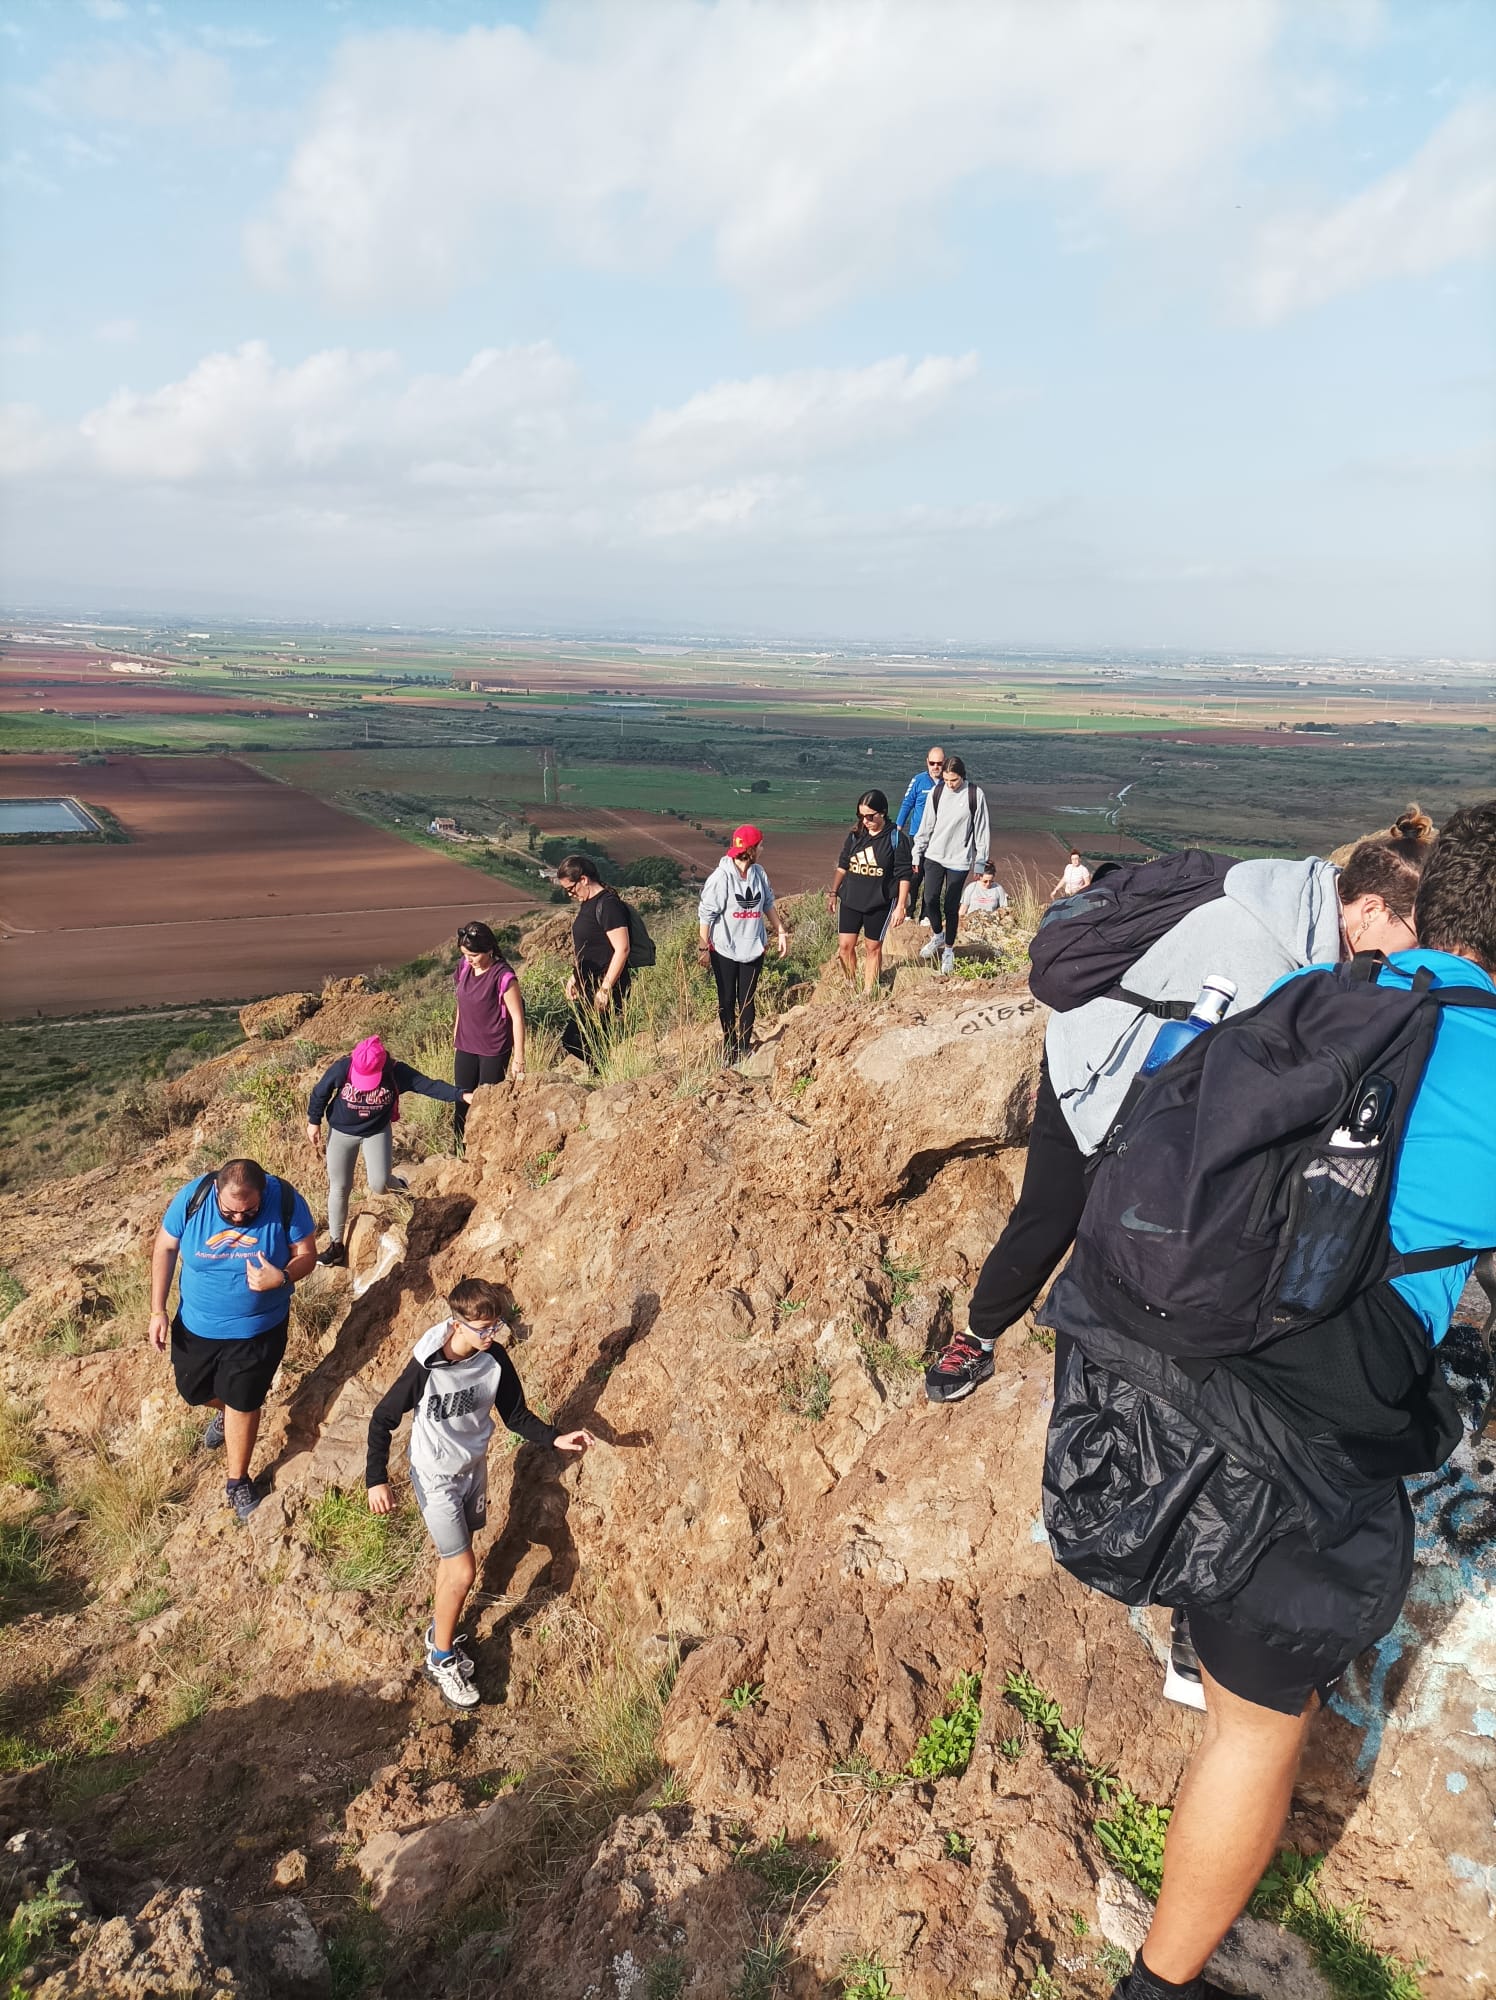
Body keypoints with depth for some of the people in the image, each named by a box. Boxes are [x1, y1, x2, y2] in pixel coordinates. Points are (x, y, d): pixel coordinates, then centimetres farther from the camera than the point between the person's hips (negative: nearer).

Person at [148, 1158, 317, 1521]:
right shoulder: (192, 1198, -22)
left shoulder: (286, 1202, -26)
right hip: (196, 1324, 3)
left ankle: (237, 1481, 36)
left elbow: (307, 1253, -14)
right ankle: (226, 1410, 59)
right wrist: (158, 1310, -7)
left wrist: (282, 1278, -36)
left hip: (258, 1328, -2)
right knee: (193, 1390, 23)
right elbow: (165, 1248, -7)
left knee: (243, 1403, 11)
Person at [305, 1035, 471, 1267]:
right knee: (339, 1188, 4)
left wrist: (462, 1095, -32)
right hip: (341, 1133, 1)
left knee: (379, 1184, -13)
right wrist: (314, 1121, 1)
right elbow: (320, 1092, -9)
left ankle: (400, 1189, 26)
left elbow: (429, 1085, -24)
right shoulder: (342, 1068, -26)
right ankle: (336, 1244, 18)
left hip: (376, 1132, 0)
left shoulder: (397, 1073, -24)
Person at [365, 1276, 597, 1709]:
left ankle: (440, 1631, 43)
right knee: (463, 1571, -2)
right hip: (436, 1479, -5)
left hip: (474, 1470, 5)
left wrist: (556, 1438, -19)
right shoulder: (426, 1369, -28)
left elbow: (517, 1416, -5)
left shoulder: (495, 1360, -15)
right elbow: (382, 1420, -16)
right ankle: (440, 1661, 20)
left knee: (452, 1559, 20)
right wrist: (376, 1479, -21)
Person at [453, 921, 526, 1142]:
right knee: (462, 1101, 11)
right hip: (465, 1046, 6)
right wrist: (457, 1029, 20)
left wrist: (518, 1059, -17)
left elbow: (517, 1017, -17)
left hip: (494, 1051, -6)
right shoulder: (463, 966, -3)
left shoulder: (503, 976, -21)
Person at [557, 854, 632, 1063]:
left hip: (604, 993, -10)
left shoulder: (607, 904, -15)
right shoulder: (587, 904, 15)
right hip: (587, 991, 10)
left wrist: (605, 990, -21)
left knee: (574, 1042, -11)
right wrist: (575, 977, 21)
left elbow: (622, 949, -21)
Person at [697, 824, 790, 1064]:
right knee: (727, 1000, 10)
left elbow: (769, 903, 13)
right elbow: (706, 913, -12)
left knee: (747, 999, 10)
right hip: (724, 949, -4)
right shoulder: (721, 877, -17)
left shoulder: (758, 873, 0)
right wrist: (704, 948, -11)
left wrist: (781, 932, 12)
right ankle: (729, 1046, 24)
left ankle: (745, 1045, 21)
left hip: (753, 948, 4)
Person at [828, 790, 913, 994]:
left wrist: (901, 906, -12)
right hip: (850, 900, 4)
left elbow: (904, 876, -9)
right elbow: (842, 866, 13)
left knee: (873, 948, 8)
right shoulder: (855, 835, 2)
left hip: (879, 904, -4)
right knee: (844, 946, 2)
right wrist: (833, 893, 13)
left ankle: (867, 992, 19)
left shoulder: (896, 839, -11)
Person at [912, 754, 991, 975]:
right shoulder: (936, 793, 1)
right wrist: (917, 854, 7)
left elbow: (982, 830, -1)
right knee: (931, 900, -4)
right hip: (934, 856, 2)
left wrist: (980, 861, 0)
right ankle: (937, 936, 24)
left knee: (951, 906, 2)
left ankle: (948, 949, 20)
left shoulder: (975, 795, -6)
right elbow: (926, 826, 8)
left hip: (959, 859, -2)